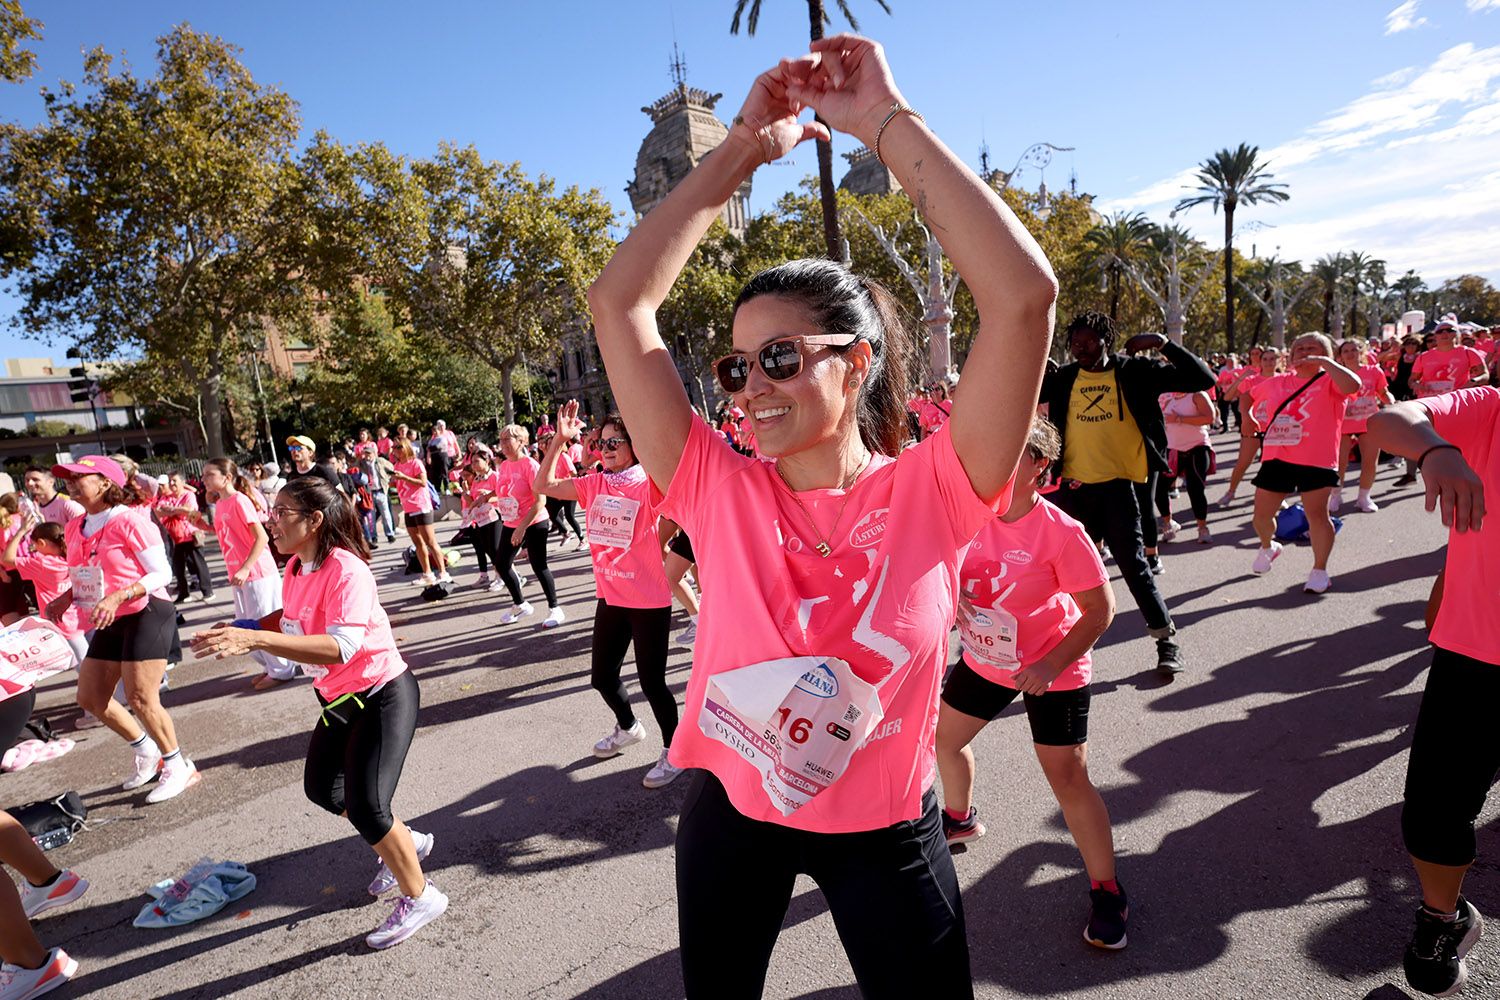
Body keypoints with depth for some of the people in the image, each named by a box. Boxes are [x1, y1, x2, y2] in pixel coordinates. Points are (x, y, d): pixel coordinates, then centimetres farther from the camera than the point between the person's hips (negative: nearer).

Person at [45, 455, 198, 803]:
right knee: (90, 698, 12)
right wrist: (66, 598, 2)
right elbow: (88, 577, 20)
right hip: (111, 622, 9)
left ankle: (179, 768, 10)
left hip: (146, 614, -9)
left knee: (141, 699, -7)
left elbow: (161, 573, -17)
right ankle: (147, 753, 31)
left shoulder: (129, 521, -15)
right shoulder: (75, 528, 9)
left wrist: (117, 597, -27)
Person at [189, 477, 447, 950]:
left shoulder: (346, 570, -28)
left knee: (365, 806, -10)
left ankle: (419, 897, 14)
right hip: (340, 697, 10)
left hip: (382, 696, -10)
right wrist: (237, 632, 3)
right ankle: (406, 842, 42)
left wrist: (253, 640, -47)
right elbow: (289, 619, 19)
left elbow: (342, 646, -42)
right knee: (322, 788, 21)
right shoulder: (296, 567, -1)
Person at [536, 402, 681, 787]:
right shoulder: (594, 484, 4)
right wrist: (560, 439, -3)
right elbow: (544, 485, 6)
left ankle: (673, 751, 23)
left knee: (651, 680, 0)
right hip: (610, 597, 7)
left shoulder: (648, 483, -12)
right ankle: (628, 727, 47)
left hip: (649, 600, -6)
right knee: (602, 676, 18)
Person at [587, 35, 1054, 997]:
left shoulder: (930, 492, -18)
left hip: (885, 830, -2)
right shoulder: (722, 490, -13)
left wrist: (884, 118, -25)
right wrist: (743, 149, -14)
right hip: (728, 811, 3)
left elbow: (1024, 294, -30)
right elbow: (619, 301, -16)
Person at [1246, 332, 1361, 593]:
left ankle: (1319, 571, 10)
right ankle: (1268, 547, 40)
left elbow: (1352, 385, -24)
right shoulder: (1276, 382, 13)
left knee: (1316, 514, -4)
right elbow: (1247, 396, 29)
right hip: (1276, 457, 5)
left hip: (1316, 460, -4)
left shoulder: (1328, 381, -1)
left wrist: (1325, 362, -20)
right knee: (1261, 514, 9)